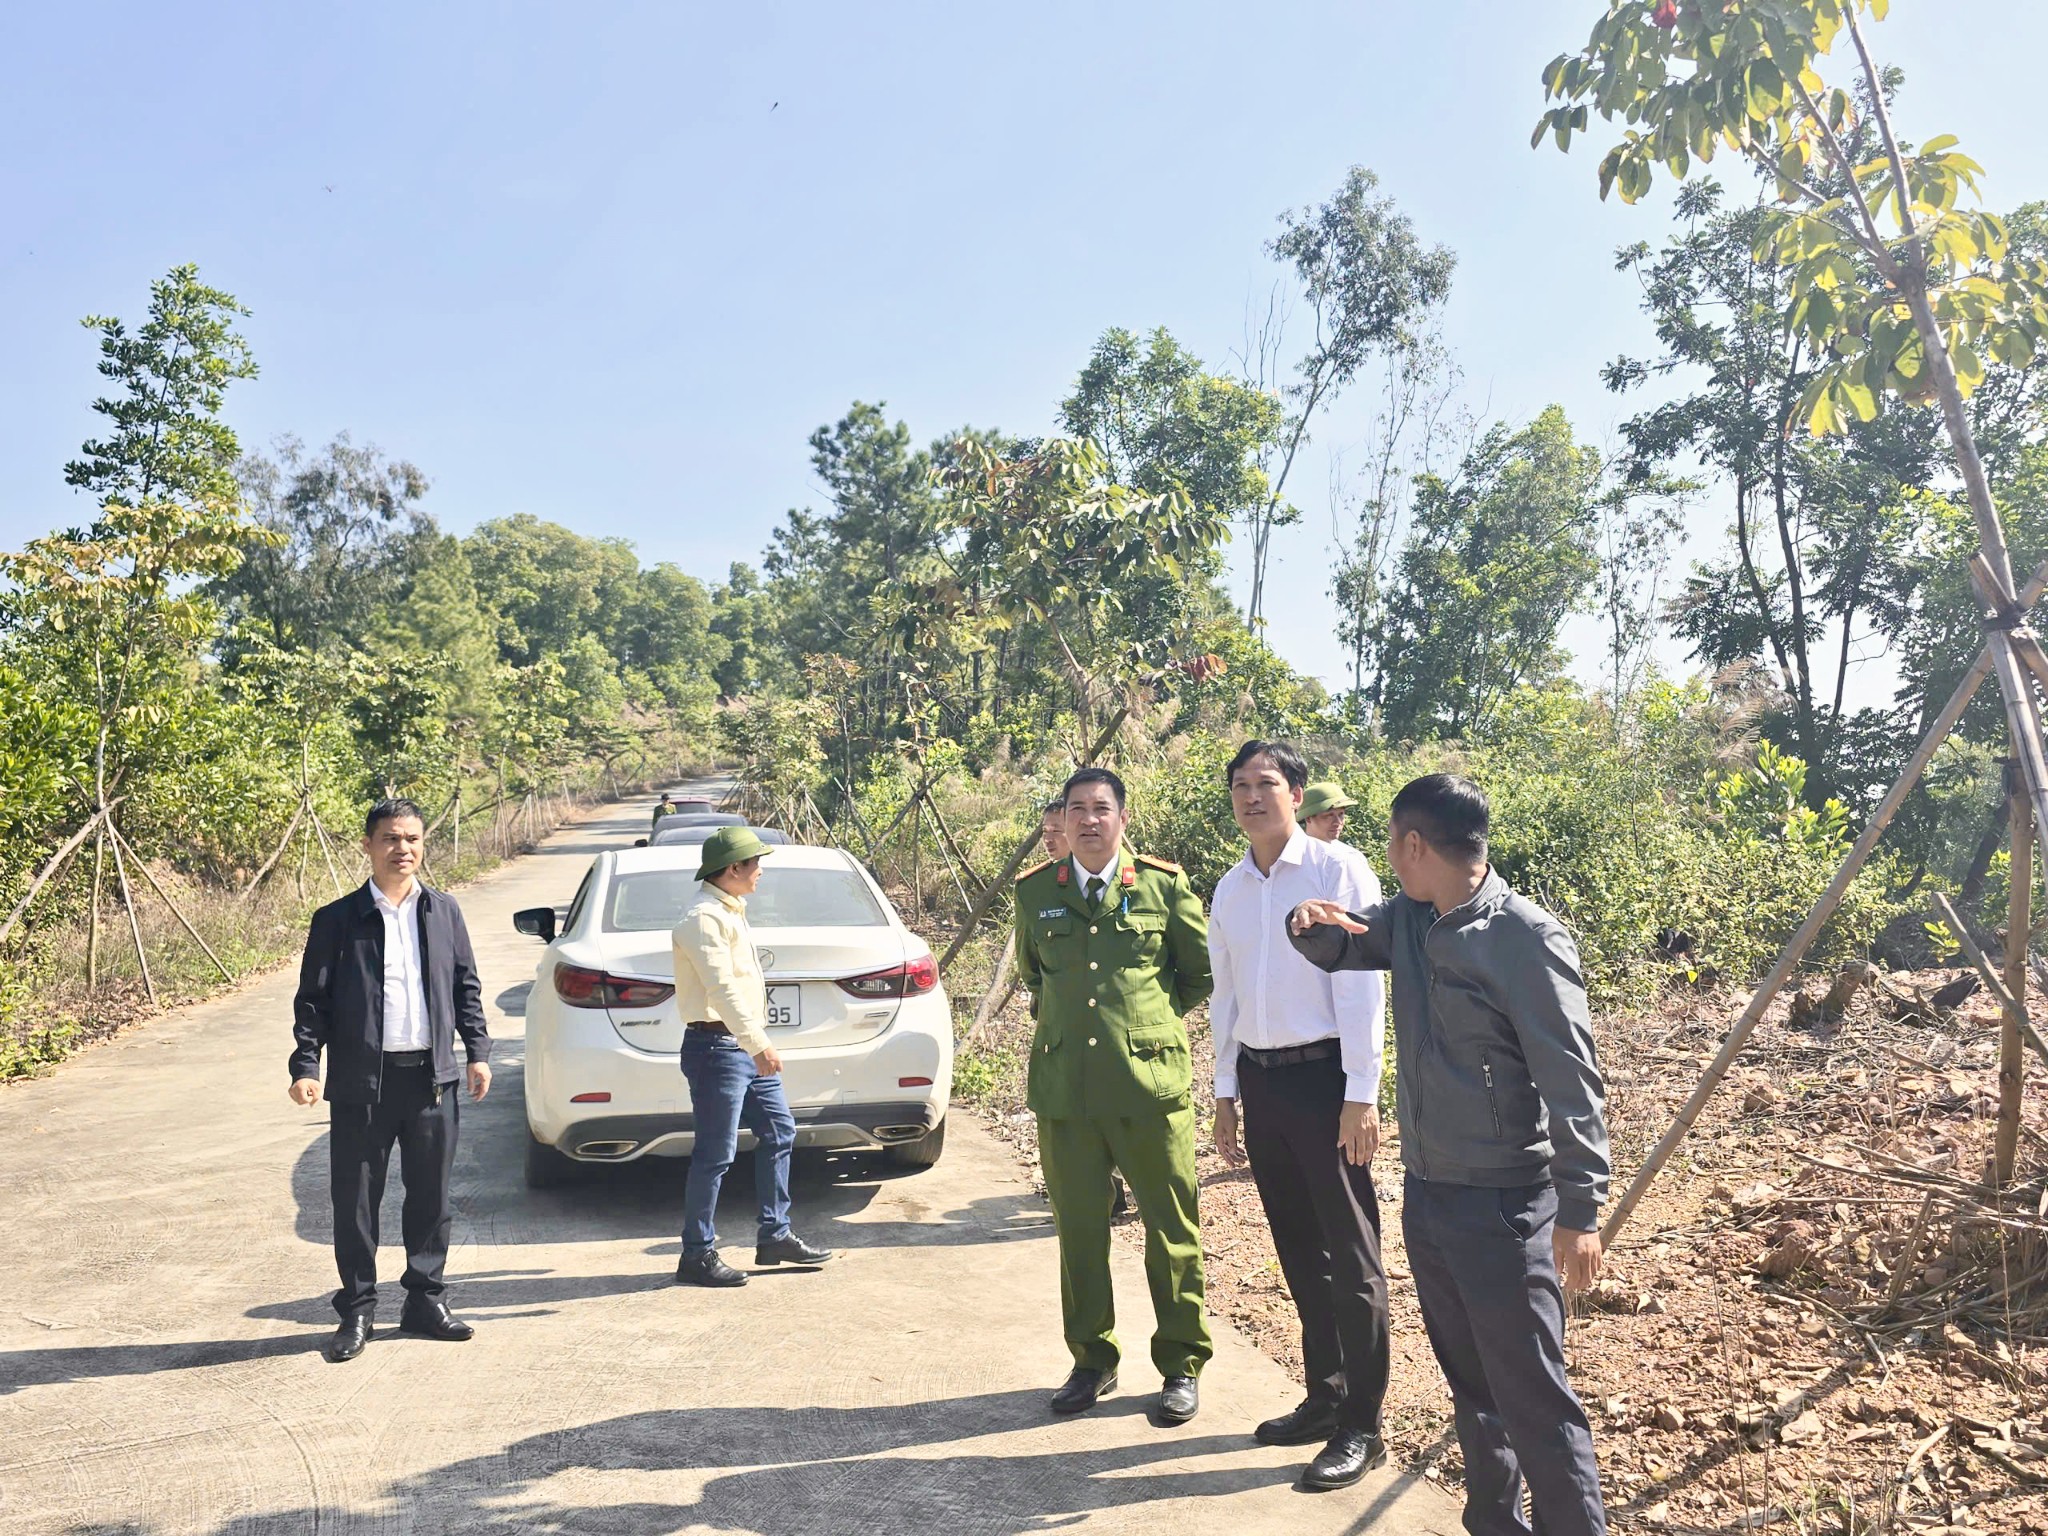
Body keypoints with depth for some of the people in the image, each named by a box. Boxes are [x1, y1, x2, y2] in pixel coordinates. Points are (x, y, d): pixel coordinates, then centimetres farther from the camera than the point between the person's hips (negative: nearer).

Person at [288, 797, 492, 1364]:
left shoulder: (444, 911, 8)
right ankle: (357, 1311, 19)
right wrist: (306, 1067, -10)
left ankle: (425, 1299, 25)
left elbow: (466, 986, 12)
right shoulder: (337, 919, 0)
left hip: (432, 1077, 2)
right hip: (361, 1081, -2)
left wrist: (477, 1052, 5)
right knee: (355, 1201, 5)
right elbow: (313, 999, 0)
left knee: (430, 1196, 10)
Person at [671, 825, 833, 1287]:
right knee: (715, 1155, -4)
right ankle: (697, 1256, 6)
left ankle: (774, 1236, 21)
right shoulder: (704, 919, -16)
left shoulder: (729, 912, 17)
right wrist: (758, 1045, -31)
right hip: (716, 1047, -10)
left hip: (744, 1046, 10)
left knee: (779, 1131, 12)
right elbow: (722, 991, -26)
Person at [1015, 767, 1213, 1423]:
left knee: (1171, 1230, 5)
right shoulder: (1035, 892, 6)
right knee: (1077, 1229, 10)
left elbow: (1204, 969, 11)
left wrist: (1156, 1016, 8)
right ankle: (1092, 1361, 27)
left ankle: (1181, 1365, 22)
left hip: (1151, 1080, -2)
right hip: (1063, 1086, 3)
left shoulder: (1163, 886, 0)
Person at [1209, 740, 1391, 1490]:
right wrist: (1226, 1092, 14)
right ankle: (1324, 1397, 30)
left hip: (1324, 1074, -6)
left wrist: (1361, 1094, -15)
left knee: (1349, 1256, 1)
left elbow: (1361, 984, -12)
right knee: (1298, 1252, 16)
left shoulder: (1337, 869, -9)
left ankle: (1360, 1426, 13)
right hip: (1259, 1079, 6)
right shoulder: (1229, 889, 9)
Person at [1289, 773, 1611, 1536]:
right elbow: (1339, 945, 19)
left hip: (1504, 1206, -8)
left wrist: (1579, 1212, -18)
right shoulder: (1406, 919, 4)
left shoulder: (1525, 938, -18)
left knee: (1533, 1398, 0)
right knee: (1471, 1384, 20)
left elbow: (1571, 1084, -18)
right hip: (1424, 1195, 8)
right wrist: (1310, 922, -6)